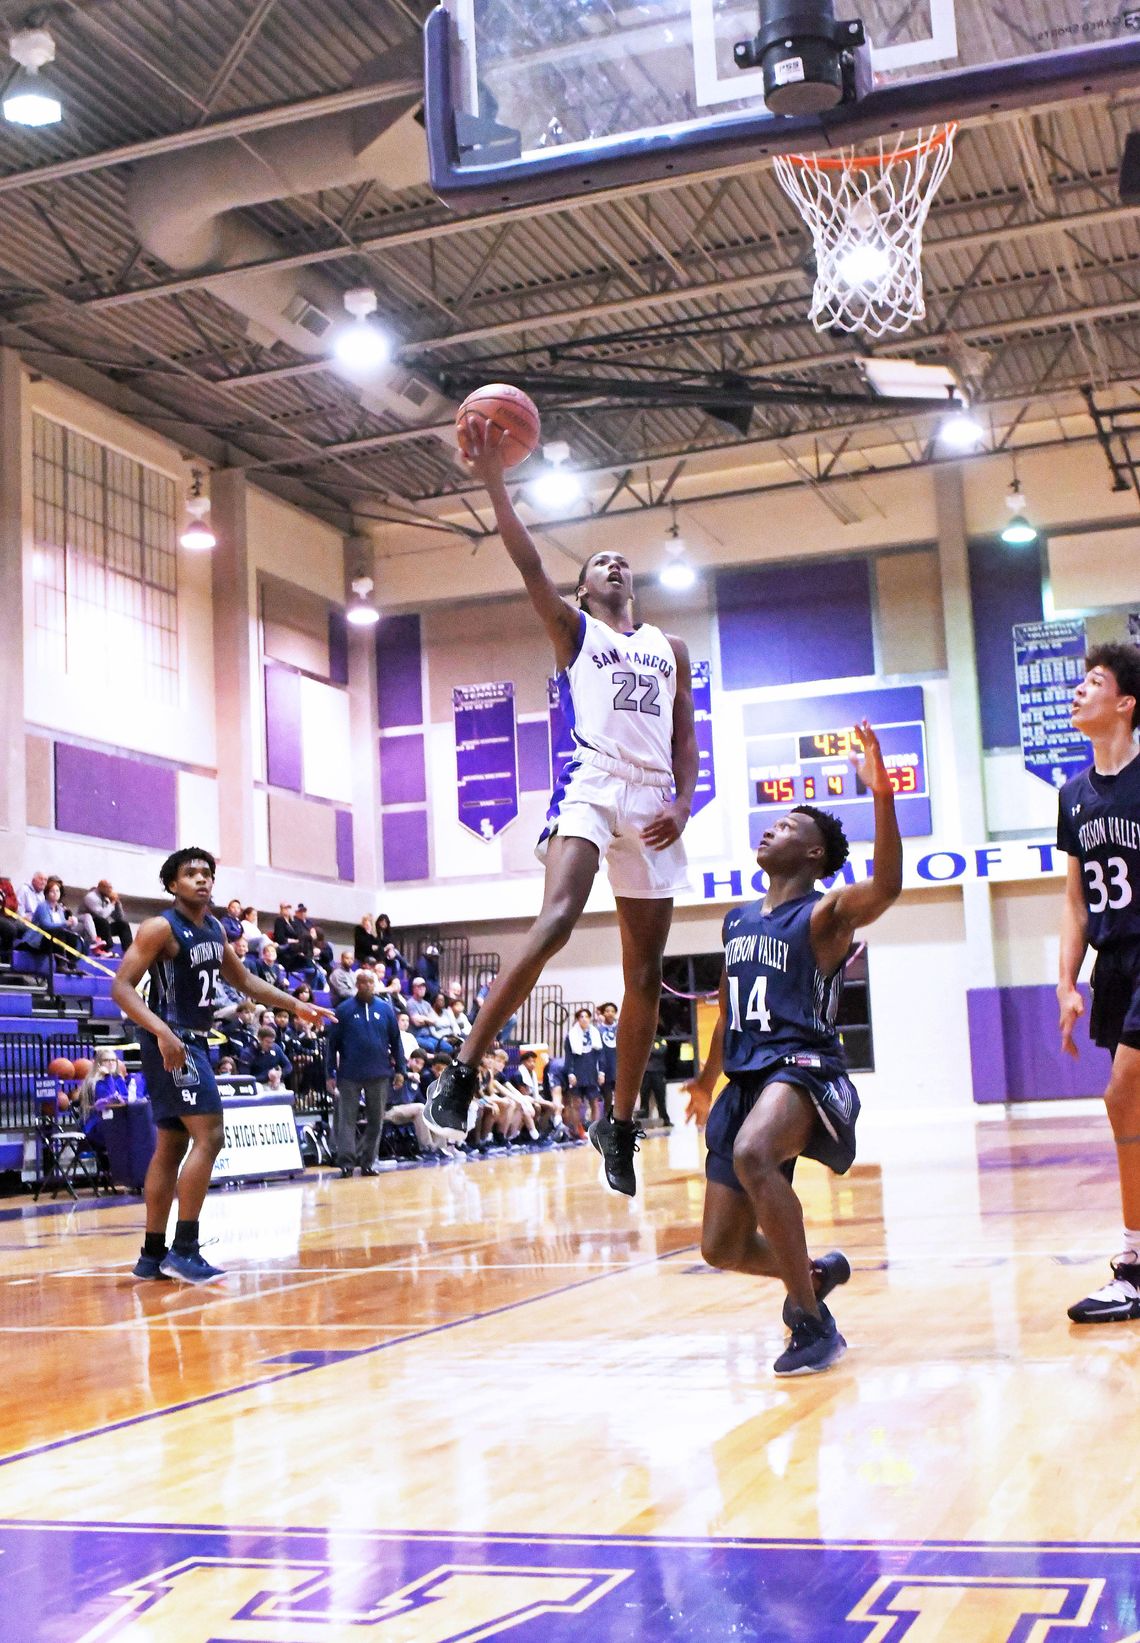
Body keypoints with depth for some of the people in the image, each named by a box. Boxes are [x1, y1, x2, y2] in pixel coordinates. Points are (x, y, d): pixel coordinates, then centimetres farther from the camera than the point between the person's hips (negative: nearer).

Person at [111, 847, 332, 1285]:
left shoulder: (215, 929, 11)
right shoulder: (161, 928, -14)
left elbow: (243, 979, 23)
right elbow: (121, 987, -20)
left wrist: (295, 1005, 16)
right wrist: (161, 1031, -34)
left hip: (193, 1042, 9)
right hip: (171, 1042, -9)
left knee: (171, 1147, 11)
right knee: (209, 1135, -16)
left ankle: (153, 1254, 17)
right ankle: (183, 1249, -13)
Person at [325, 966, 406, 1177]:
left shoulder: (385, 1009, 6)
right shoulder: (344, 1009, 0)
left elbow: (395, 1040, 10)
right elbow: (333, 1043, 2)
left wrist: (400, 1070, 5)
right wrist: (331, 1074, -2)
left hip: (379, 1075, 2)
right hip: (349, 1075, -2)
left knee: (376, 1120, 7)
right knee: (347, 1119, -4)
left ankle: (367, 1161, 16)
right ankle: (346, 1161, -4)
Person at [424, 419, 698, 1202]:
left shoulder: (670, 648, 23)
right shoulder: (572, 629, 14)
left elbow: (685, 737, 17)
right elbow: (530, 564, -2)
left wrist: (683, 806, -1)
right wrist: (494, 480, -12)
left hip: (652, 803, 4)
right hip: (590, 786, -4)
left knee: (646, 972, 5)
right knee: (555, 920, -29)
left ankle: (620, 1122, 17)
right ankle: (463, 1070, -25)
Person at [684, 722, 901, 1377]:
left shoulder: (826, 913, -4)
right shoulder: (739, 920, 17)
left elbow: (886, 887, -27)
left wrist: (883, 796, -39)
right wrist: (708, 1078, 41)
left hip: (803, 1069, -7)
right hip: (746, 1078, 8)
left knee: (752, 1155, -40)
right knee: (722, 1248, 6)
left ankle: (814, 1322, -26)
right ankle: (816, 1272, 39)